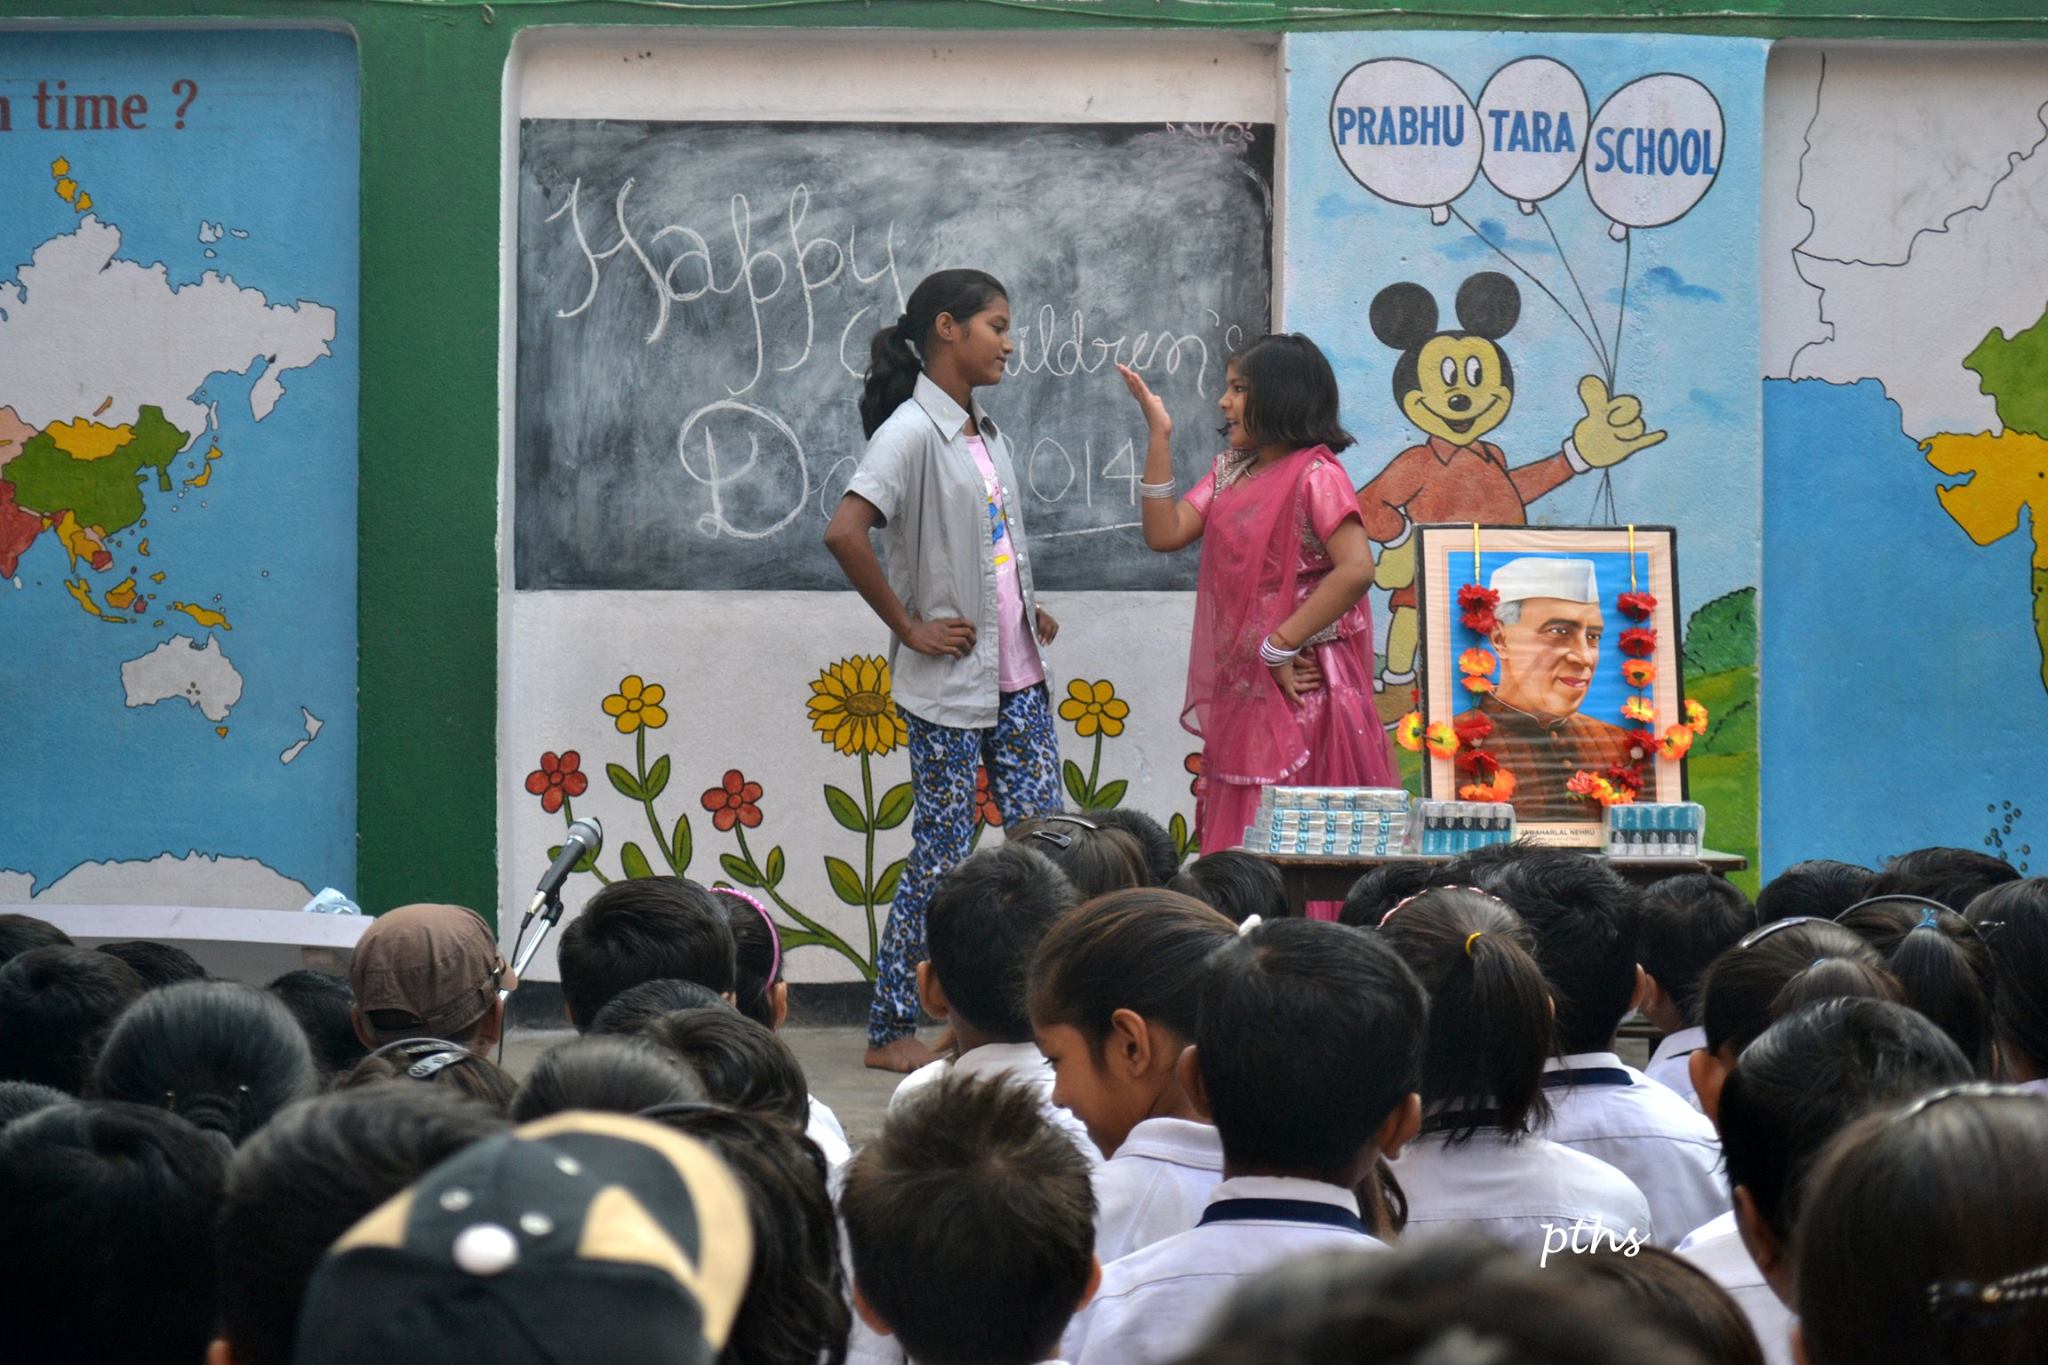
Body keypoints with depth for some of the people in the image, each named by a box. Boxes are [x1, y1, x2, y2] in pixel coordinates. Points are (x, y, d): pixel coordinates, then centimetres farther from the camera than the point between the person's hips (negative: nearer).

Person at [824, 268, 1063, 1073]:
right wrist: (909, 628, -19)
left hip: (1016, 675, 8)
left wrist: (1029, 613, 10)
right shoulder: (912, 432, -14)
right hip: (948, 683, -8)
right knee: (942, 855, -2)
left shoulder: (983, 432, 12)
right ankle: (890, 1031, 7)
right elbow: (844, 533, -26)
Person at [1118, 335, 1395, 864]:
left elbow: (1356, 570, -22)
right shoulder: (1231, 471, 15)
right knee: (1242, 844, 8)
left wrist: (1280, 647, -20)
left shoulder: (1315, 474, -11)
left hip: (1298, 684, -8)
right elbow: (1165, 534, 6)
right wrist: (1159, 437, 2)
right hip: (1239, 690, 8)